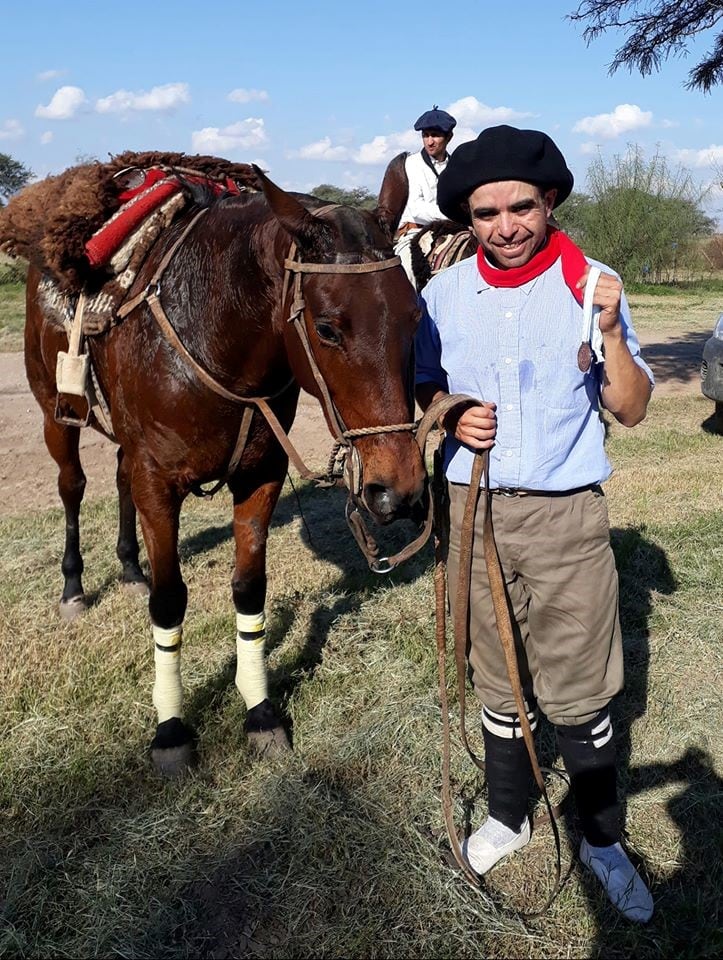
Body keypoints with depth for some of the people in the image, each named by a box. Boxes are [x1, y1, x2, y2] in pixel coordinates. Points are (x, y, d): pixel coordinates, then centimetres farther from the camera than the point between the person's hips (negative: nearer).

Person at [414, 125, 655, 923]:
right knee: (498, 682, 17)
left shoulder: (590, 285, -5)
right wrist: (451, 417, -12)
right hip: (474, 511, 2)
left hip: (567, 514, -2)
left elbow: (631, 410, -4)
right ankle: (507, 814, 40)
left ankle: (601, 840, 30)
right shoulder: (444, 294, -1)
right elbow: (421, 391, 10)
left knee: (579, 689, 7)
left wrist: (611, 333, -20)